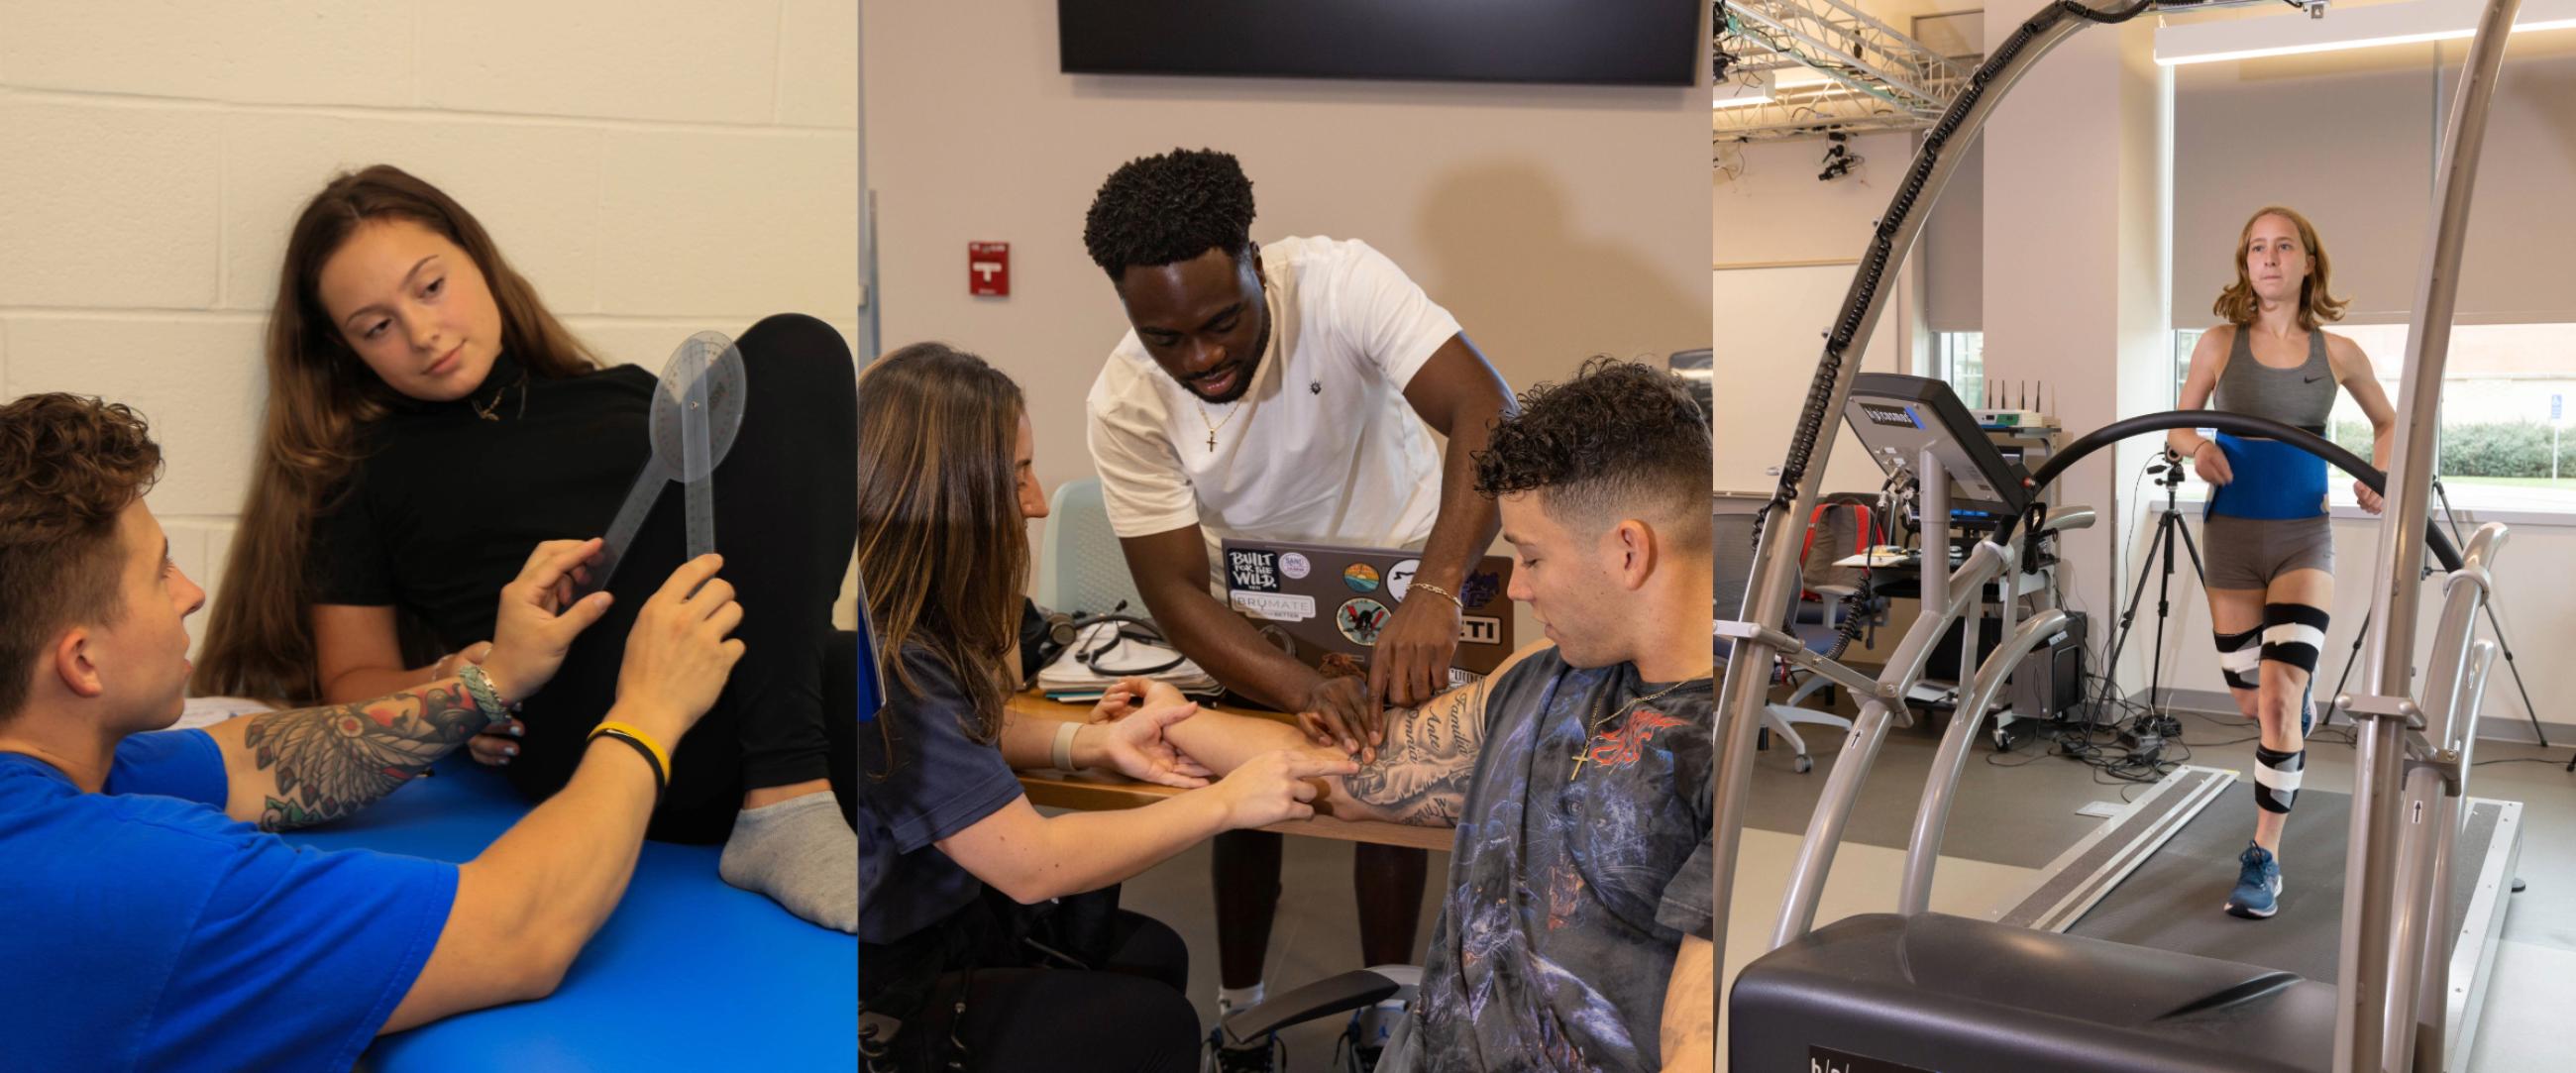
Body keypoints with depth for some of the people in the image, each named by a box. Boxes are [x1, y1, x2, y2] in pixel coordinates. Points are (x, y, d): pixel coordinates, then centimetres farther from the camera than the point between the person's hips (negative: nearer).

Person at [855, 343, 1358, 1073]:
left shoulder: (904, 624, -3)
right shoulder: (884, 666, -31)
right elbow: (1031, 863, -27)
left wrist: (1096, 744, -2)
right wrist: (1225, 802, -18)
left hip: (930, 910, 9)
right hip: (883, 992, -9)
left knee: (1151, 954, 9)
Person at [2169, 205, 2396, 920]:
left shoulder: (2337, 354, 0)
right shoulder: (2220, 345, 0)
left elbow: (2388, 422, 16)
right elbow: (2177, 428, 6)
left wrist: (2381, 476, -4)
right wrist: (2196, 447, -17)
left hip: (2304, 538, -1)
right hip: (2232, 535, 1)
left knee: (2278, 698, -15)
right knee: (2253, 703, 9)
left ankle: (2265, 859, -5)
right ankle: (2302, 709, 49)